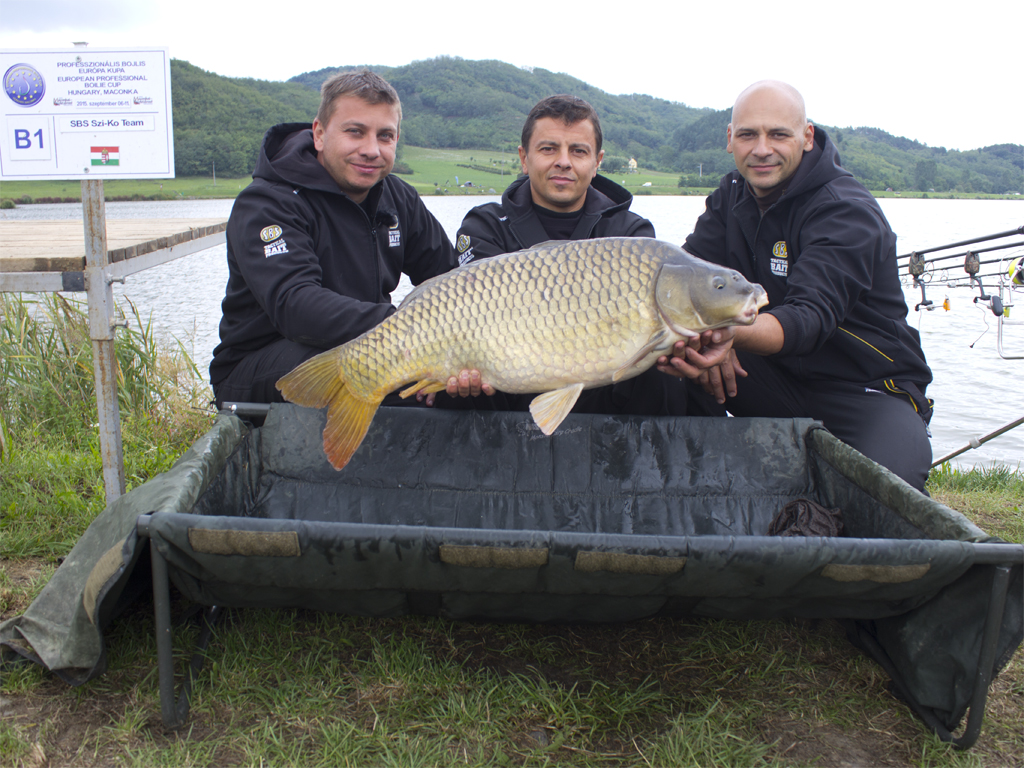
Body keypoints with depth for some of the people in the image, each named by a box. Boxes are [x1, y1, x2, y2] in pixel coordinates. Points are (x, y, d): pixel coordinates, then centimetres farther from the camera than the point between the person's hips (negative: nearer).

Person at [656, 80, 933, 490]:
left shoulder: (848, 212, -18)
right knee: (670, 350, -18)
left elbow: (811, 316, -34)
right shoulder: (731, 196, 3)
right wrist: (703, 332, -32)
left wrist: (731, 332, -55)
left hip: (870, 389, -4)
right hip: (778, 379, 5)